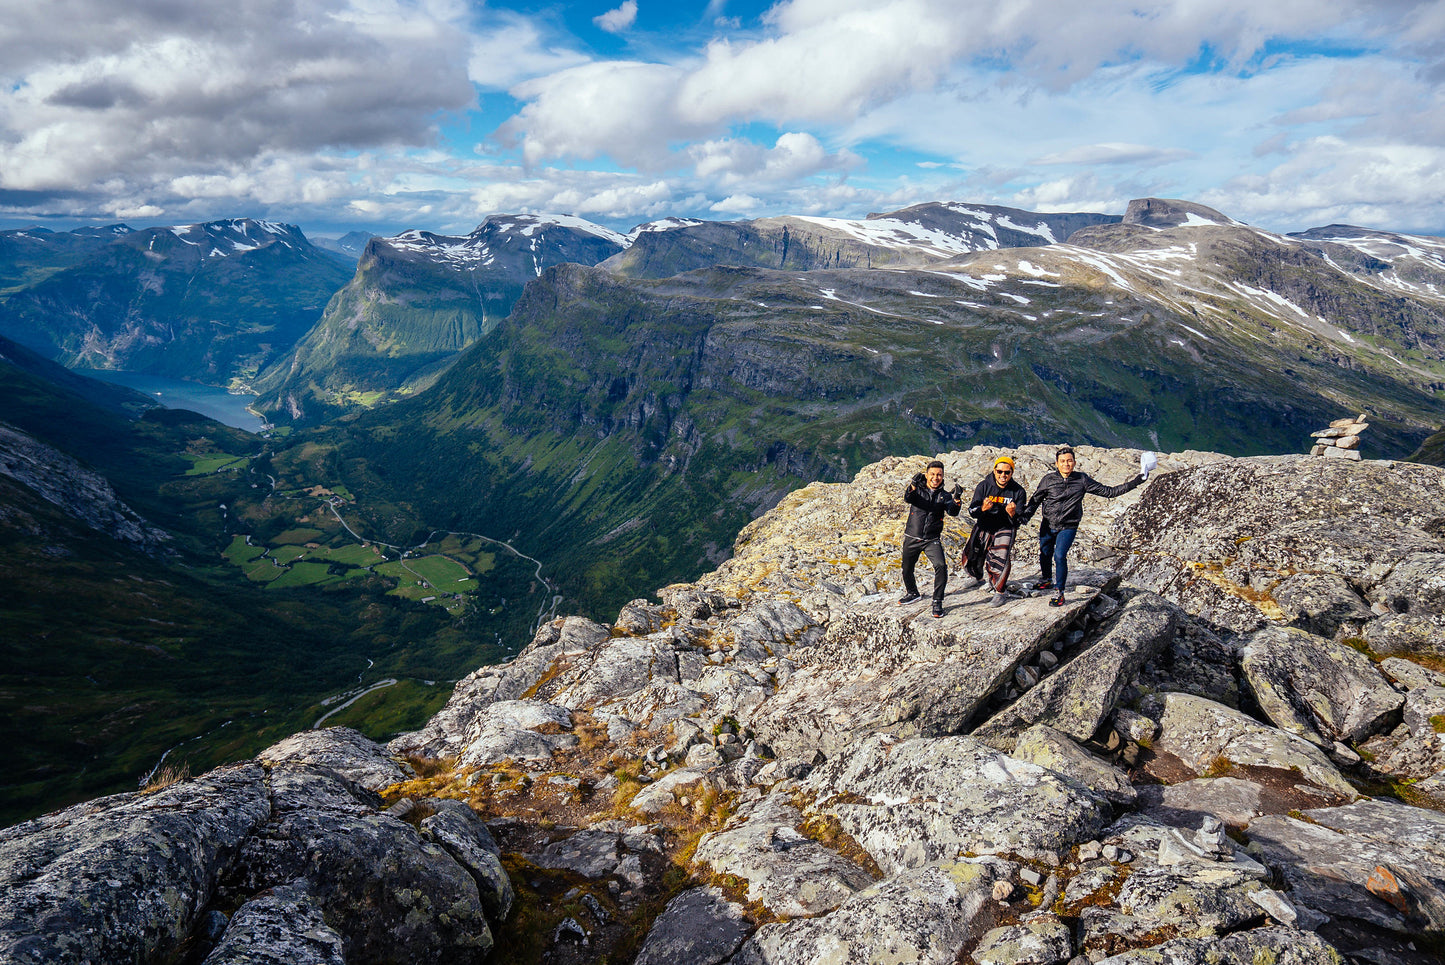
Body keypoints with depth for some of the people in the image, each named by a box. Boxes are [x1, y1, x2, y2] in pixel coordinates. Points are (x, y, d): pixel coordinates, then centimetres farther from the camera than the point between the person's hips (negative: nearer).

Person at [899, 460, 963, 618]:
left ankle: (937, 602, -8)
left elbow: (952, 512, -14)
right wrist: (913, 486, -41)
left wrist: (956, 499, -34)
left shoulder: (944, 495, 2)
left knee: (940, 566, -22)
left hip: (932, 540, -1)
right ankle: (912, 593, 43)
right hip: (912, 538, 1)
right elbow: (908, 498, -21)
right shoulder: (918, 489, -1)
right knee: (907, 569, 14)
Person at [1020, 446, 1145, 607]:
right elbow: (1035, 500, 6)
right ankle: (1047, 580, 45)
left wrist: (1134, 483, -4)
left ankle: (1060, 592, -4)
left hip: (1068, 528, -2)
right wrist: (1026, 516, -9)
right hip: (1047, 526, 2)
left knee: (1059, 556, -17)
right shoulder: (1048, 480, -4)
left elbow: (1108, 491, 1)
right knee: (1045, 554, 16)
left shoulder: (1082, 480, -4)